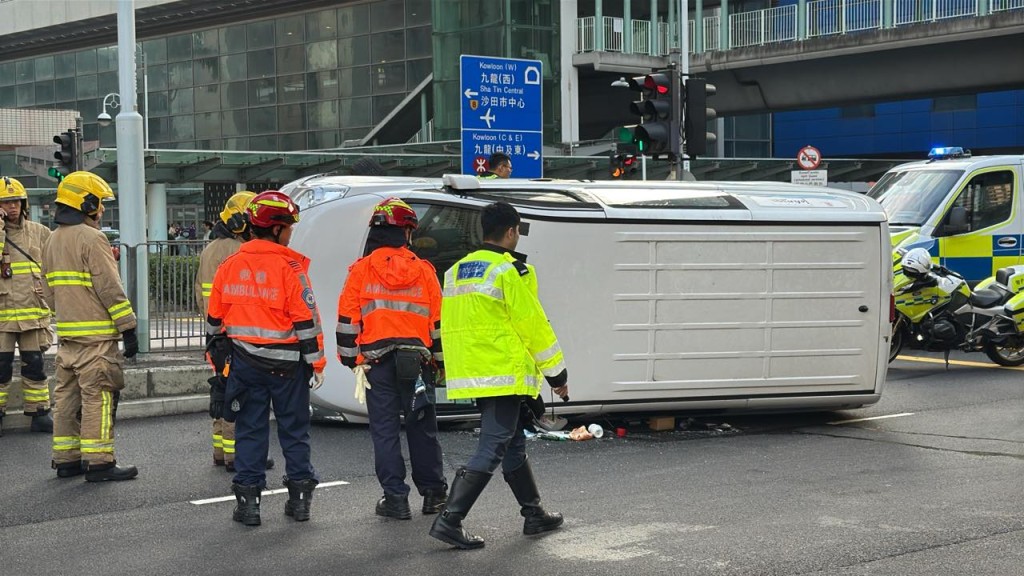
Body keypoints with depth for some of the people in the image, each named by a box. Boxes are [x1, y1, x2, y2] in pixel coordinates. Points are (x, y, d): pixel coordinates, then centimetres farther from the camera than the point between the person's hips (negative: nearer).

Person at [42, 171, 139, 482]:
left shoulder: (53, 240, 15)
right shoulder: (91, 239, -13)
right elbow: (110, 288, -16)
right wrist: (128, 328, -13)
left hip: (66, 332, 9)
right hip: (95, 335, -9)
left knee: (68, 395, 12)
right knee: (98, 397, -6)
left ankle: (66, 459, 17)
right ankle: (98, 462, -5)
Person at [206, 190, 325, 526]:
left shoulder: (229, 266, 4)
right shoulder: (289, 267, -10)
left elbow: (214, 318, 10)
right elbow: (306, 320, -12)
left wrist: (218, 356, 21)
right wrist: (316, 362, -5)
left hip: (244, 362, 3)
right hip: (286, 363, -3)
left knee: (250, 430, 8)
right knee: (294, 429, 9)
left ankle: (248, 500, 7)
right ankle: (300, 496, 13)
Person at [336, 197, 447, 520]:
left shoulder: (361, 270, -1)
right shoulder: (424, 271, 3)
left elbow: (348, 318, 0)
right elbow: (438, 321, 7)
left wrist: (348, 357, 10)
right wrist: (441, 360, 16)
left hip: (376, 361, -1)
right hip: (417, 361, 1)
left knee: (385, 430, 3)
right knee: (422, 427, 10)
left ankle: (395, 497, 2)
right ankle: (433, 493, 16)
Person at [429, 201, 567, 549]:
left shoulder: (457, 271, 14)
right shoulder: (510, 271, -11)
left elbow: (450, 325, 18)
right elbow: (533, 325, -10)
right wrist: (557, 374, -2)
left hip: (471, 375, 9)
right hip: (504, 374, -9)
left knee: (513, 444, 19)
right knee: (492, 450, -7)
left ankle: (534, 515, 28)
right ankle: (449, 520, -13)